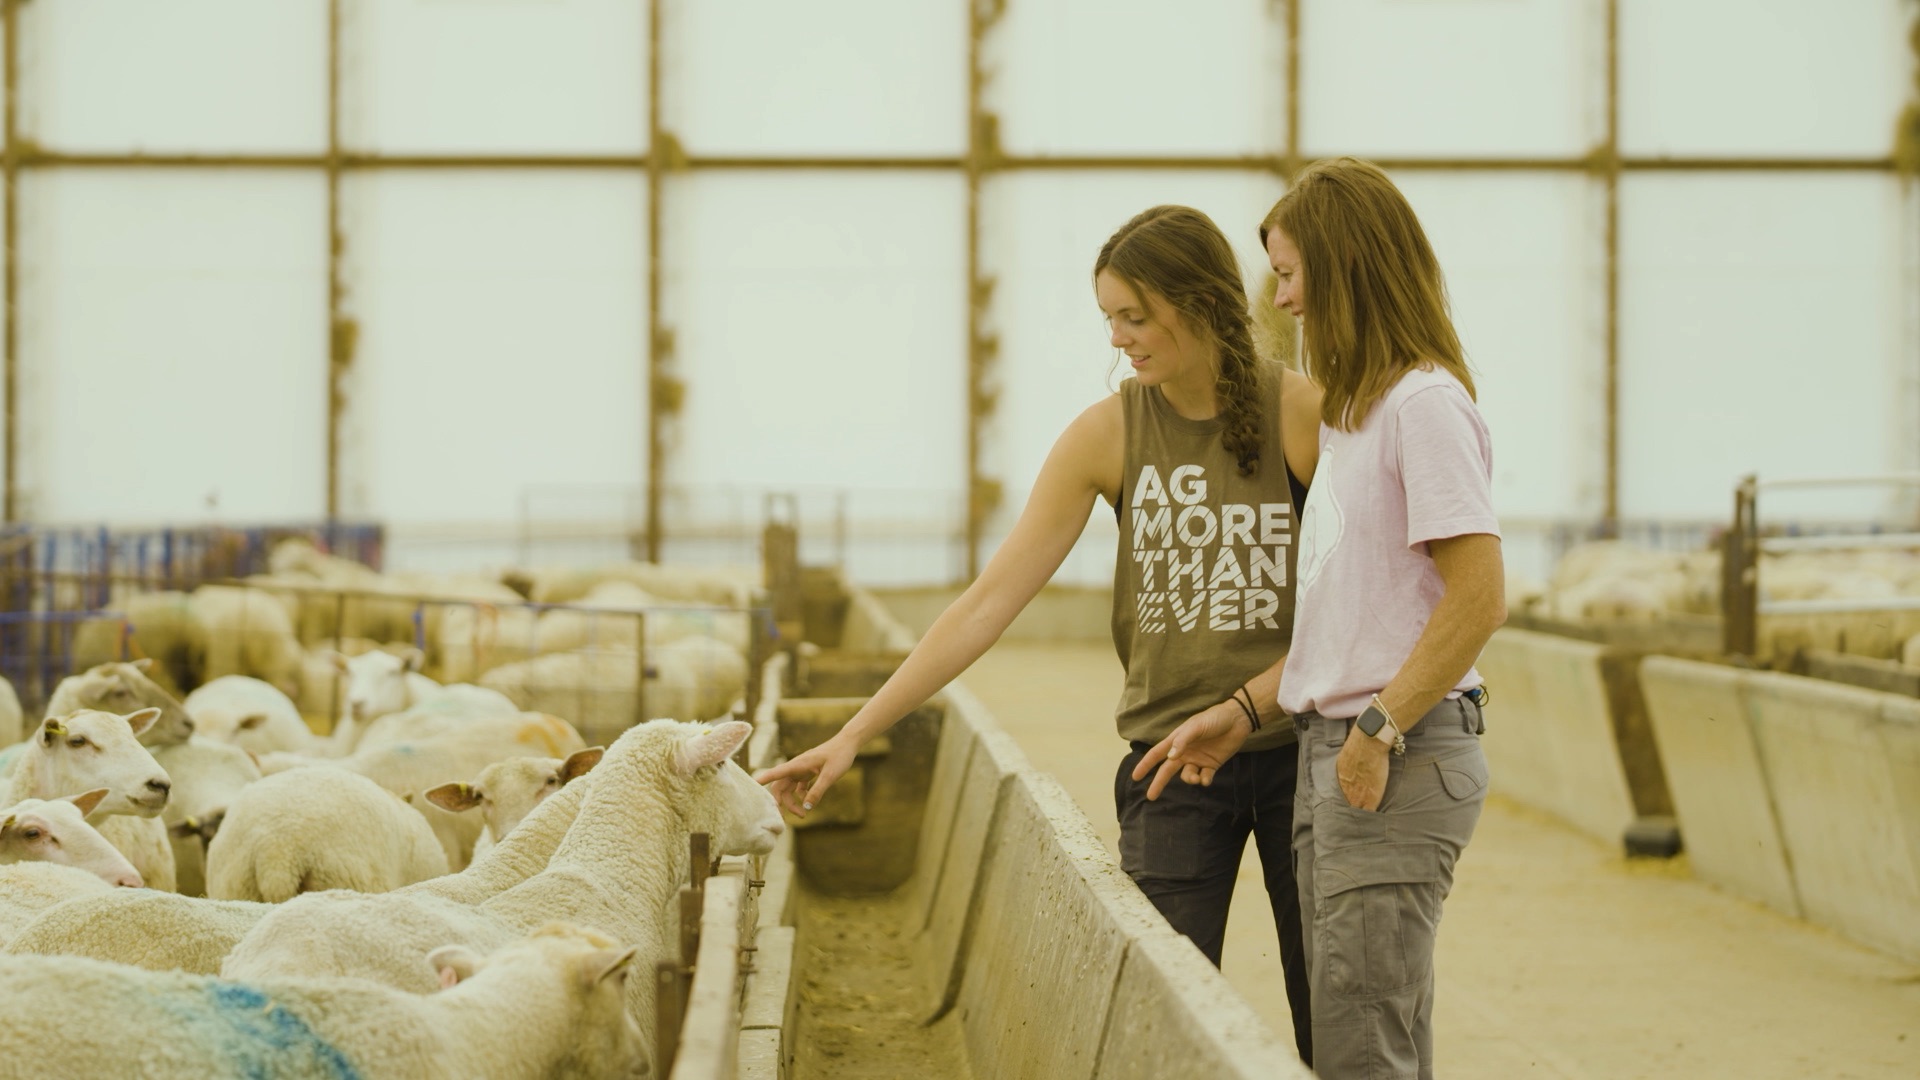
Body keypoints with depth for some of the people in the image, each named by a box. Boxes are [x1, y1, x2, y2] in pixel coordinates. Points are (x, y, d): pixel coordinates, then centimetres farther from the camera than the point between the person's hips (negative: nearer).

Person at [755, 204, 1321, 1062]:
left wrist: (1239, 708, -16)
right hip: (1170, 764, 1)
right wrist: (855, 733, -7)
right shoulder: (1106, 435, -1)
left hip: (1299, 746, -1)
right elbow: (988, 603, -3)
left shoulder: (1304, 415, -7)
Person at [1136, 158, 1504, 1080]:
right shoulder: (1351, 411, 17)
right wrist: (1240, 714, 15)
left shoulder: (1425, 401, -12)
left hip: (1404, 759, -10)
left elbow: (1479, 598, -19)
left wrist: (1378, 730, -18)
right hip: (1332, 756, 10)